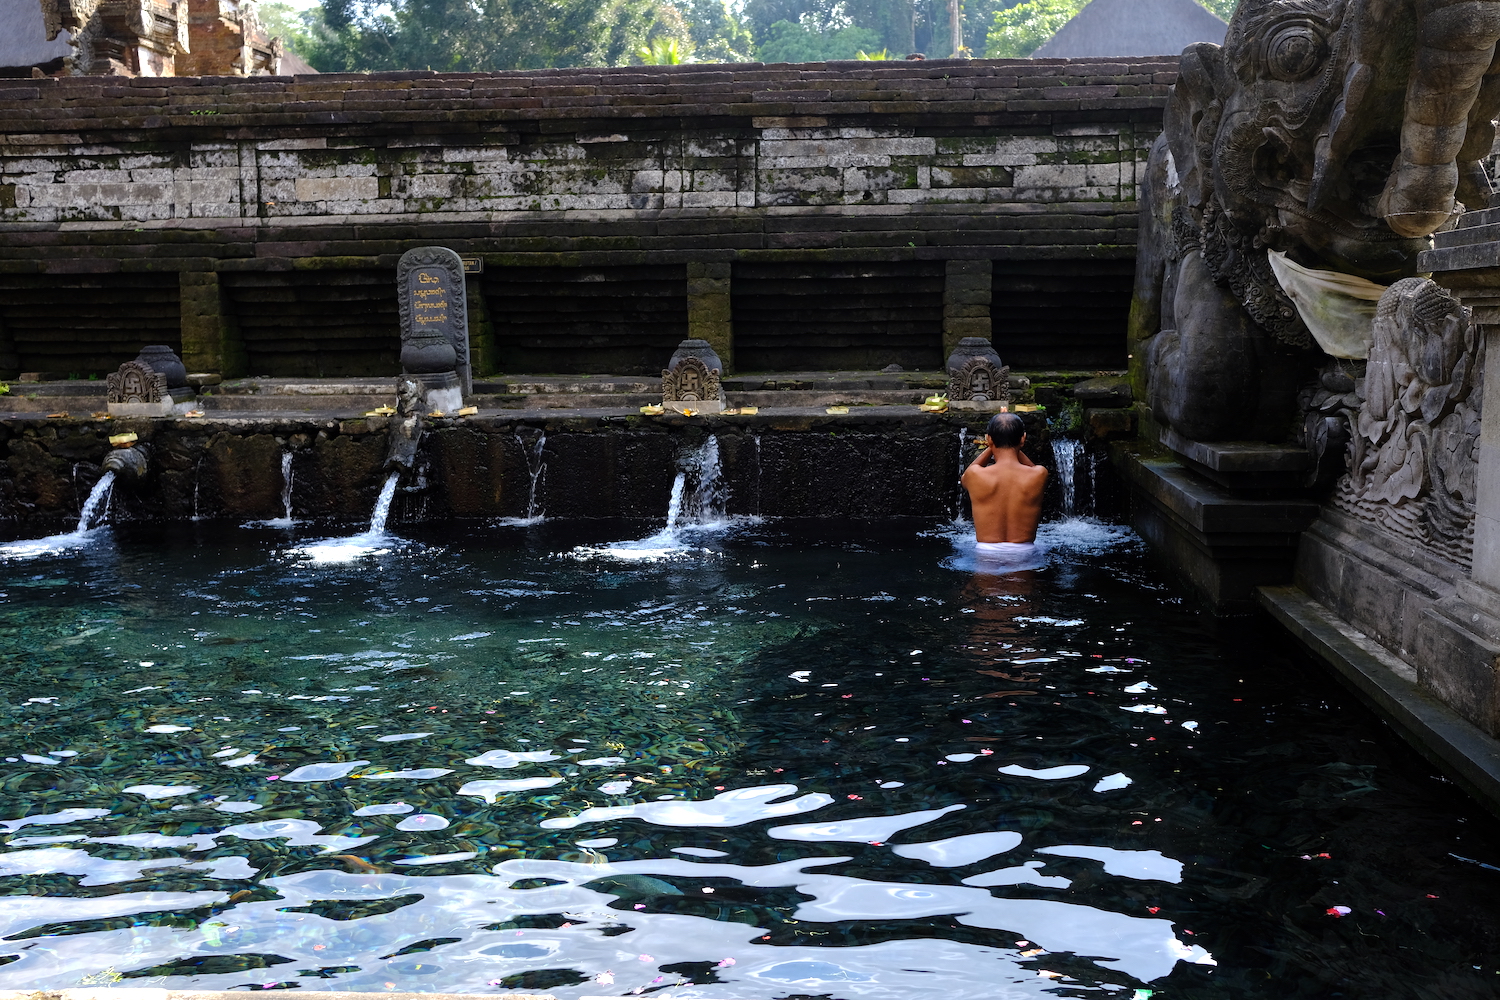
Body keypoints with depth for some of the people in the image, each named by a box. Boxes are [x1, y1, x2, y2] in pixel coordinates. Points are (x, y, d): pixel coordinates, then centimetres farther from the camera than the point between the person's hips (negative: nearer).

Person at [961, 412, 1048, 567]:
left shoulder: (975, 476, -10)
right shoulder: (1039, 475, -8)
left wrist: (991, 448, 16)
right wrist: (1016, 448, 16)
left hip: (986, 554, 0)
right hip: (1024, 556, 0)